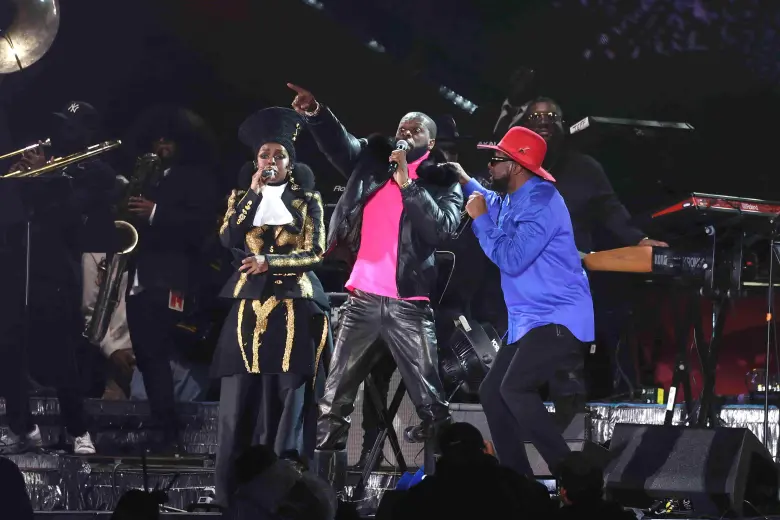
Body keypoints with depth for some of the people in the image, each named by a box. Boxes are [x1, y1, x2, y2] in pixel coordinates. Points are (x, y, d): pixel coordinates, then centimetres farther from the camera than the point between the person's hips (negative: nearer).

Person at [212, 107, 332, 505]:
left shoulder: (307, 201, 7)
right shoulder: (242, 199, 12)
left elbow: (314, 253, -2)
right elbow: (227, 241, -4)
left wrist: (268, 261, -15)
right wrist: (253, 194, -7)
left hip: (292, 311, -1)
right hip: (249, 311, 2)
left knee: (286, 402, -6)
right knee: (240, 403, -4)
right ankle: (233, 493, -2)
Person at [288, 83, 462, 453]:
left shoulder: (442, 182, 3)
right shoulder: (372, 161, 12)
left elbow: (441, 228, -11)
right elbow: (338, 142, -2)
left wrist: (408, 183, -15)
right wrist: (315, 112, -21)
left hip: (408, 303, -3)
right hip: (362, 299, 3)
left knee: (429, 402, -3)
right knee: (334, 399, 8)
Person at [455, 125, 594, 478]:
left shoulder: (541, 203, -18)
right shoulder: (511, 200, 13)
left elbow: (511, 259, -26)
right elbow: (491, 202, 40)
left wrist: (480, 218, -15)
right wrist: (464, 182, 27)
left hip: (559, 320, -11)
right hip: (529, 320, 11)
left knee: (515, 389, -26)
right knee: (491, 392, 10)